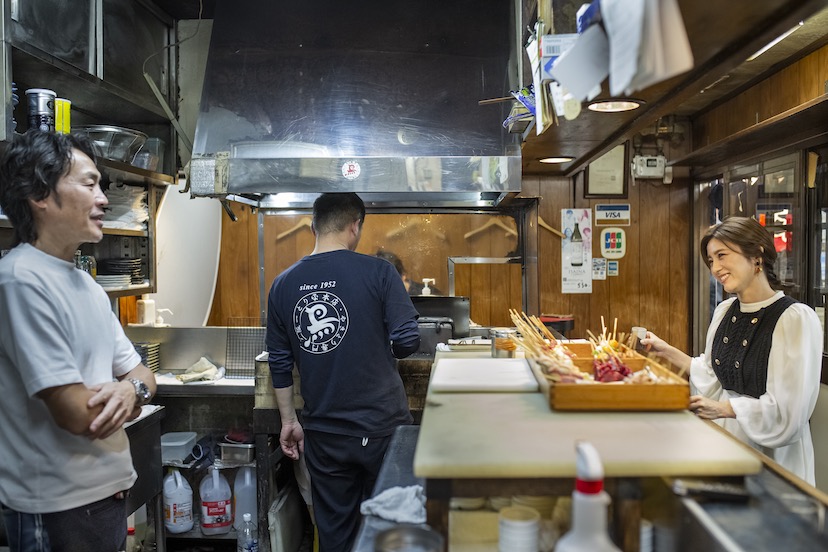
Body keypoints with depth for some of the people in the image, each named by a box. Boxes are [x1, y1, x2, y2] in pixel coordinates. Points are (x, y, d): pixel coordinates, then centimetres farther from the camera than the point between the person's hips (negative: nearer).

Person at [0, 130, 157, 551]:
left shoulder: (88, 286, 7)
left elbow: (140, 373, 9)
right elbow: (77, 413, -24)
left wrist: (131, 390, -14)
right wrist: (130, 392, -5)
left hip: (109, 491, 8)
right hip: (59, 507, -8)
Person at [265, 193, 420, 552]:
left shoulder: (283, 284, 0)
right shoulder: (378, 273, -12)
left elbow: (279, 363, 6)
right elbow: (407, 342, -12)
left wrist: (288, 421, 16)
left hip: (323, 433, 3)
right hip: (381, 425, -3)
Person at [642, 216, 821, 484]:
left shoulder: (797, 319, -16)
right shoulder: (725, 311, 5)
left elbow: (786, 411, -17)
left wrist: (723, 409, -17)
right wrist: (667, 352, 8)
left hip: (771, 456, -6)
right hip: (725, 439, 6)